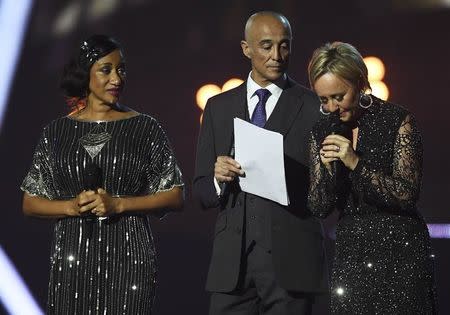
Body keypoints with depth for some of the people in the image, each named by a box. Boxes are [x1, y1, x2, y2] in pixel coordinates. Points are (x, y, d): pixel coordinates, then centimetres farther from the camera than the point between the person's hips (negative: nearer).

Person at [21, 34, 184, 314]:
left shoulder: (145, 128, 3)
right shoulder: (57, 131, 7)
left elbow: (175, 197, 0)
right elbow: (30, 204, 9)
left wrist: (118, 204, -11)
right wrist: (71, 207, -9)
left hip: (129, 257, -1)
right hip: (72, 257, 1)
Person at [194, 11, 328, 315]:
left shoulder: (315, 107, 2)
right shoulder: (218, 107, 12)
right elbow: (202, 192, 12)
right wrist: (218, 179, -9)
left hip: (291, 258, -2)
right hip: (233, 257, 2)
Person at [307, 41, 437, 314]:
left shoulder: (398, 121, -8)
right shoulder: (322, 132, 6)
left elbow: (407, 195, -12)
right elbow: (319, 209, 5)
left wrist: (356, 163, -21)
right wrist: (327, 169, -14)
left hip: (400, 252, -4)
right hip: (351, 256, 4)